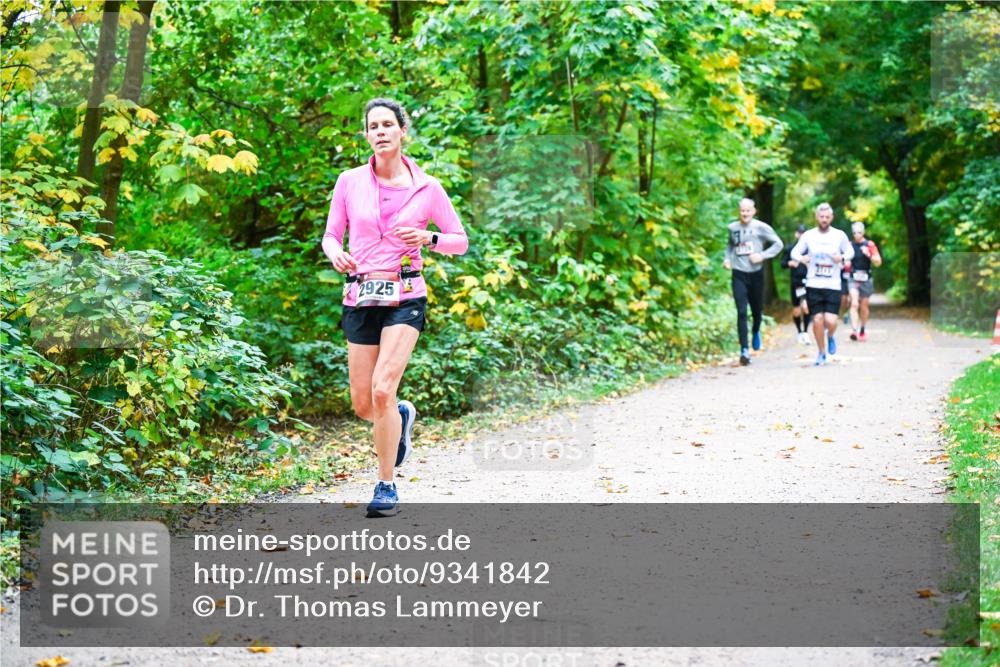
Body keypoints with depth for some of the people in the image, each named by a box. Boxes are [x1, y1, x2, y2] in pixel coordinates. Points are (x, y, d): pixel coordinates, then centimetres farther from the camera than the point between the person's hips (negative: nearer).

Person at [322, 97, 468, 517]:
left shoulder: (427, 188, 0)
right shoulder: (349, 182, 3)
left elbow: (461, 241, 8)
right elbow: (331, 235, 10)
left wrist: (428, 238, -12)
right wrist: (335, 253, -13)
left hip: (404, 297, -3)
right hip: (360, 298, 3)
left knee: (382, 391, -19)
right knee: (362, 406, 5)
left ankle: (386, 487, -3)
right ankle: (402, 415, 42)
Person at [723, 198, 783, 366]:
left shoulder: (761, 227, -5)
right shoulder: (732, 228, 5)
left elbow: (778, 244, -2)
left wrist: (762, 255, -13)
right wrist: (728, 258, 6)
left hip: (756, 274, 0)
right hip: (739, 275, 0)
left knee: (757, 310, 13)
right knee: (741, 312, -11)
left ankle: (756, 332, 48)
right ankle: (744, 350, -12)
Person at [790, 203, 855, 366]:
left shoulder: (840, 235, 0)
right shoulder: (808, 236, 1)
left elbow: (850, 251, 12)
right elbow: (795, 252, 8)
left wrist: (843, 257, -10)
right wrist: (801, 258, -15)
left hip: (833, 285, -1)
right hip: (813, 285, 1)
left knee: (831, 321, -11)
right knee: (817, 319, -1)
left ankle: (830, 336, 26)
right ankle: (822, 352, 19)